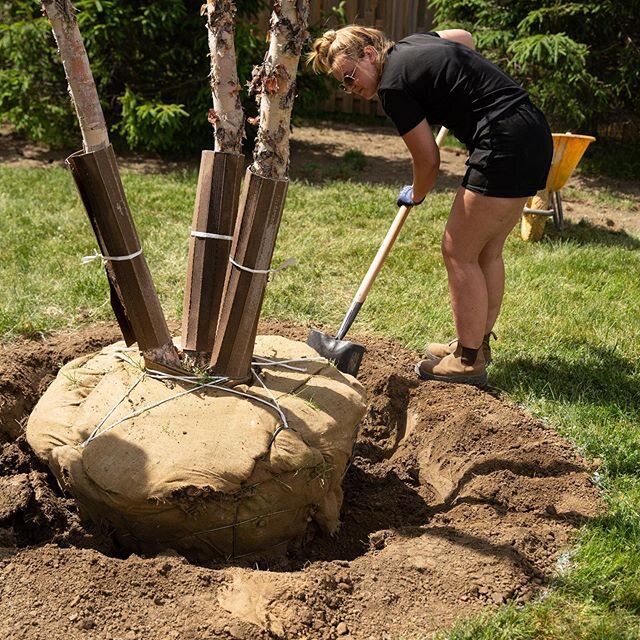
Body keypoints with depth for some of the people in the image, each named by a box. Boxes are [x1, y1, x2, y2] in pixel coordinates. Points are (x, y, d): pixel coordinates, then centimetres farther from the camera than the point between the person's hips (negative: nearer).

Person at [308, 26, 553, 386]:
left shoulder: (393, 86, -11)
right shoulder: (412, 43, 14)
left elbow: (428, 160, -6)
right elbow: (465, 37, 34)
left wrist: (415, 195, 13)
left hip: (504, 146, -10)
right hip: (535, 136, 10)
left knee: (459, 251, -2)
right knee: (487, 251, 17)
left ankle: (469, 361, 7)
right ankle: (478, 343, 29)